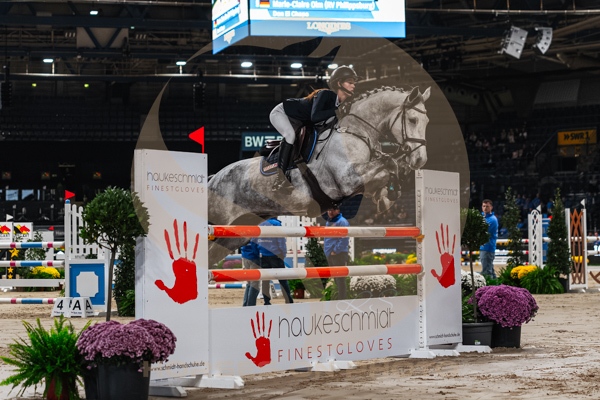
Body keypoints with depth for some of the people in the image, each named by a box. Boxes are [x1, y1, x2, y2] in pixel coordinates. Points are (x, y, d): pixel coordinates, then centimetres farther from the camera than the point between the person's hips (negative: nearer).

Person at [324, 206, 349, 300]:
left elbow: (344, 239, -17)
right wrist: (325, 246, 15)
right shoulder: (328, 223, 18)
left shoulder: (342, 222, -10)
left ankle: (342, 299, -8)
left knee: (340, 278, -8)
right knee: (334, 278, 16)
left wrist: (336, 250, -18)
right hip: (329, 254, 9)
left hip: (339, 253, -9)